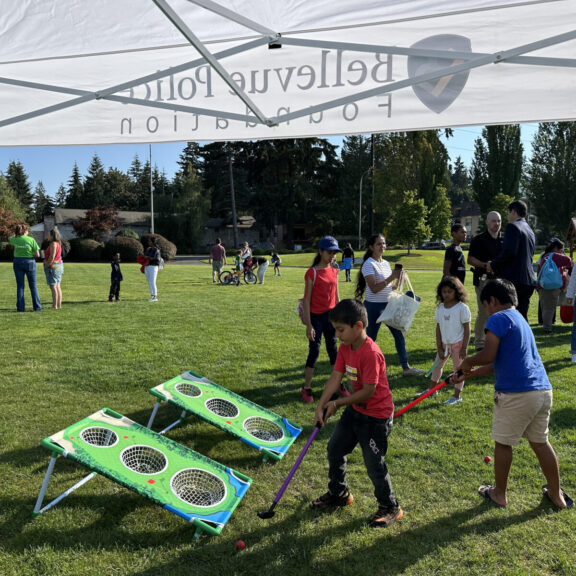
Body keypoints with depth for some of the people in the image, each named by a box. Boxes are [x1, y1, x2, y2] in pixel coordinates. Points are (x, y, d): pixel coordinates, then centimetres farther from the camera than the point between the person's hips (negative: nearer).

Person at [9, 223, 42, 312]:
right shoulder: (31, 240, -10)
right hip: (29, 262, -2)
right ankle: (37, 307, 9)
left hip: (17, 262, 2)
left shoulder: (15, 240, -1)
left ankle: (21, 307, 5)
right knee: (33, 286, 7)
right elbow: (37, 255, -9)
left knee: (20, 286, 7)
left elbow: (9, 239, 26)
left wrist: (16, 234, 36)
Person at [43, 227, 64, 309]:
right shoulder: (58, 243, 13)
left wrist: (47, 265, -13)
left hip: (52, 266, -10)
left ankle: (55, 306, -8)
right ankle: (59, 305, 12)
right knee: (57, 286, 10)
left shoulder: (53, 244, -15)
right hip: (58, 265, 10)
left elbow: (52, 257, -21)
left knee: (53, 287, -8)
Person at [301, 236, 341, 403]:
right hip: (316, 317, -5)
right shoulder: (312, 273, -13)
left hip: (331, 316, 5)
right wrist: (309, 325, -14)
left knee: (333, 350, 14)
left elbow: (336, 296, 12)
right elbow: (306, 300, -12)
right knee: (314, 352, 0)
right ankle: (306, 388, 11)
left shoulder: (334, 271, 5)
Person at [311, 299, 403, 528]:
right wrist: (321, 406, -14)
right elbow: (335, 378, -4)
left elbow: (368, 392, -27)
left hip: (376, 416, -9)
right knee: (335, 449, 19)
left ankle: (390, 508, 25)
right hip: (355, 409, 9)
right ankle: (339, 494, 40)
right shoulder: (345, 348, -3)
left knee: (374, 463, 1)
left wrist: (337, 403, -17)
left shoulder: (371, 354, -29)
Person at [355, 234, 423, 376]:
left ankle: (406, 367, 18)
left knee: (399, 334, 9)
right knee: (370, 338, 3)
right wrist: (392, 277, -25)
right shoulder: (369, 264, -13)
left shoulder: (386, 263, 11)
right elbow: (374, 288, -23)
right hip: (374, 306, -8)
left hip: (388, 305, 8)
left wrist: (399, 280, -2)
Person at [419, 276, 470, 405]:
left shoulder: (462, 308, -13)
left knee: (458, 368, 4)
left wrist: (464, 348, -14)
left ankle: (457, 395, 16)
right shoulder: (440, 308, 0)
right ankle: (432, 388, 36)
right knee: (437, 364, 17)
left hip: (458, 343, -6)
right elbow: (438, 328, 3)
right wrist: (439, 348, 0)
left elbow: (467, 329, -11)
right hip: (444, 343, 6)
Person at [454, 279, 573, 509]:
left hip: (516, 394, -8)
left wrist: (468, 361, 2)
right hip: (543, 390, 8)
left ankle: (499, 494, 26)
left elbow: (488, 355, -17)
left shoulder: (498, 318, -7)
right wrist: (468, 374, 24)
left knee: (503, 443, 10)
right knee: (540, 442, 22)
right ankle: (557, 495, 34)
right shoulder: (520, 319, 22)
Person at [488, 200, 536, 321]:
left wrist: (493, 265, -5)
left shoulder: (513, 226, -7)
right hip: (528, 280, 9)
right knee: (522, 316, 13)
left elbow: (509, 252, -20)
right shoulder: (530, 231, 21)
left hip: (513, 279, -9)